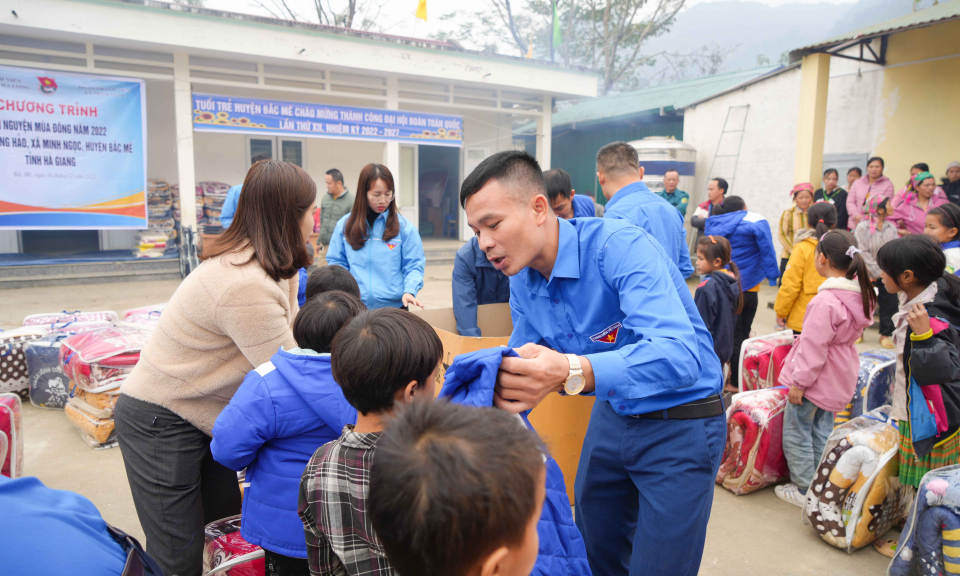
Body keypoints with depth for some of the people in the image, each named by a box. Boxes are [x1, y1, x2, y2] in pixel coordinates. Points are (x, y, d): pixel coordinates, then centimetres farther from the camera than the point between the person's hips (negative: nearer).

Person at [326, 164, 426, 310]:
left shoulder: (404, 227, -1)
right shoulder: (345, 225, 4)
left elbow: (414, 266, -1)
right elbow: (336, 263, 8)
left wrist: (409, 291, -19)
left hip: (394, 306, -1)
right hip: (355, 307, 1)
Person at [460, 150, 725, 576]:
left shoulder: (620, 247, -29)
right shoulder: (522, 280, -4)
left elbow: (680, 354, -42)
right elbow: (523, 364, 4)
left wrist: (571, 372, -56)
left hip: (679, 425, -6)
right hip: (613, 413, 7)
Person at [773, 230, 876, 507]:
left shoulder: (826, 301, -27)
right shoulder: (861, 294, 1)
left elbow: (814, 347, -24)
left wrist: (798, 382, -16)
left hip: (816, 379, -9)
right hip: (839, 379, 9)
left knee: (796, 433, 5)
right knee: (822, 431, 20)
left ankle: (805, 490, 13)